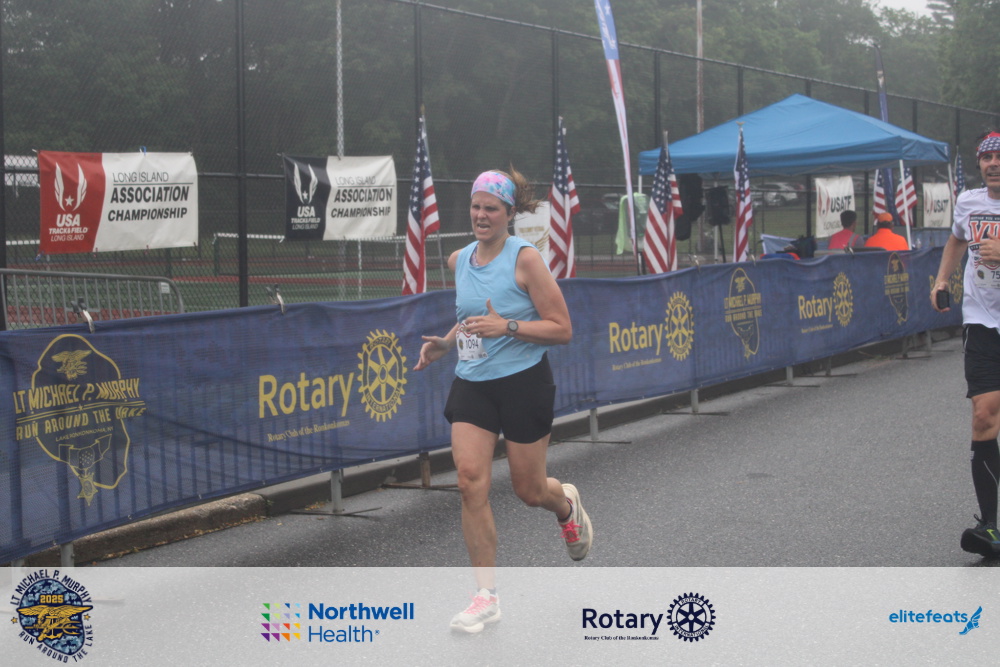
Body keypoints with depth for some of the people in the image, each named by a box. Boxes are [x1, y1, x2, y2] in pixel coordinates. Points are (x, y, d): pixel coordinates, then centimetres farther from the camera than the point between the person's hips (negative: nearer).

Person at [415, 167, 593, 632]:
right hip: (471, 384, 5)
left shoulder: (525, 258, -11)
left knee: (528, 490, 7)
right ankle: (487, 595, -2)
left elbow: (562, 330, -12)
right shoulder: (459, 261, 6)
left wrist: (507, 326, -24)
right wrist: (445, 343, 6)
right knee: (471, 482, -10)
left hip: (523, 384, -4)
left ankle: (567, 505, 46)